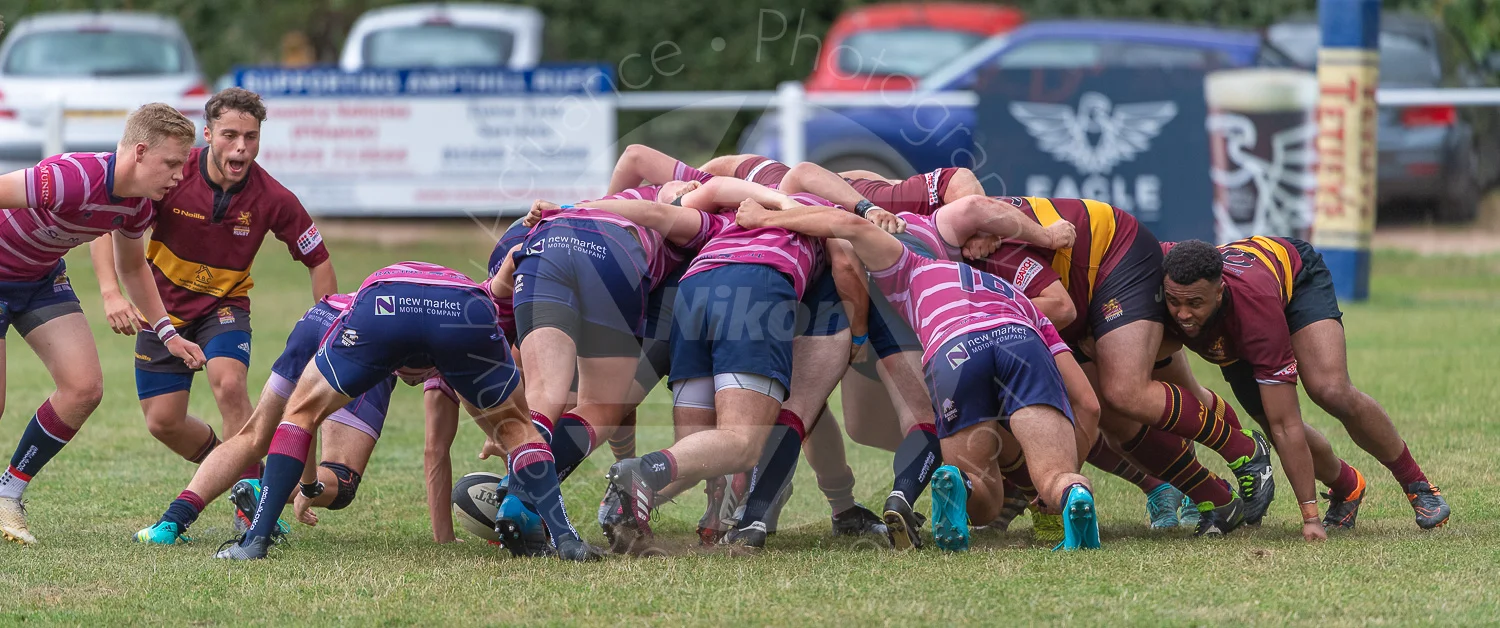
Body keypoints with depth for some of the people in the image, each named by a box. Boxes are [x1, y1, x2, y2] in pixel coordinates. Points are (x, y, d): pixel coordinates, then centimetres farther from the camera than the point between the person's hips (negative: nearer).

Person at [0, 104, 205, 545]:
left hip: (42, 277, 7)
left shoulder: (139, 204, -9)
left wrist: (166, 332, 4)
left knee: (84, 388, -6)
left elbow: (132, 267, 11)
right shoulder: (72, 178, -36)